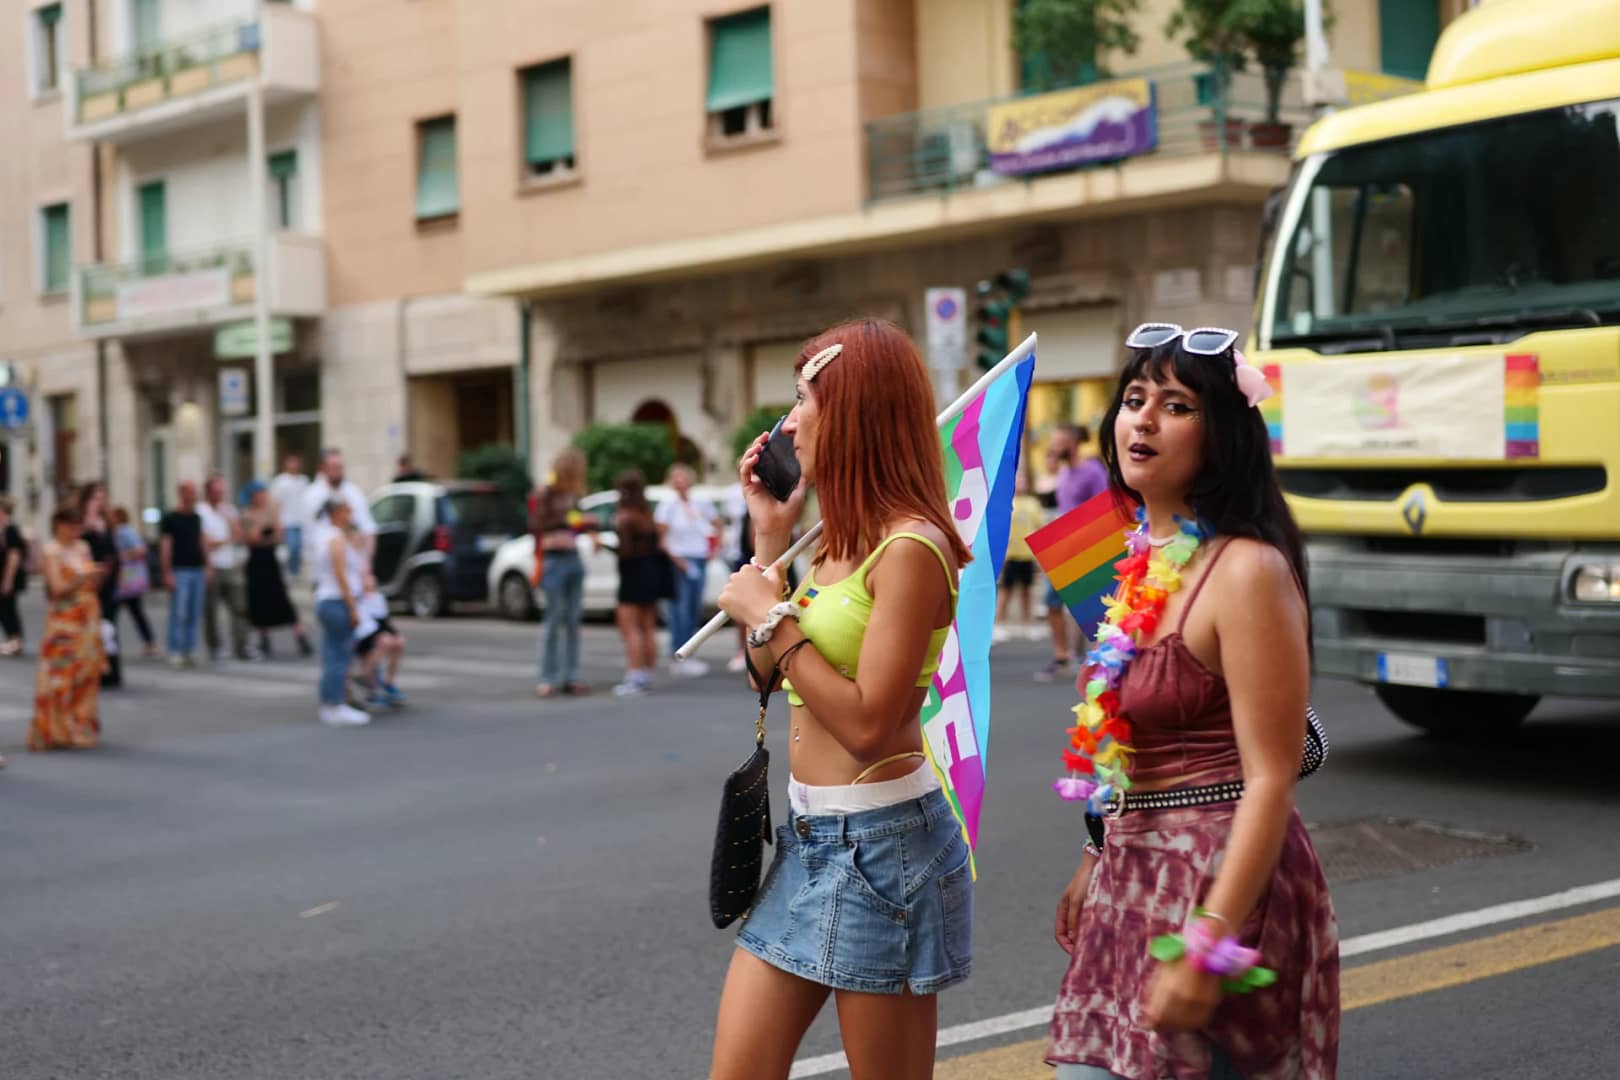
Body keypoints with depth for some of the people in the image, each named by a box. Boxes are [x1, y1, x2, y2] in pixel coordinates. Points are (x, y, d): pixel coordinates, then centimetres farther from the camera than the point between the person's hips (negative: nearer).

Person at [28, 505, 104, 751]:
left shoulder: (83, 548, 12)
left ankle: (81, 726, 14)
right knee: (61, 673, -7)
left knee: (86, 674, 7)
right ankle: (56, 731, -4)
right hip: (63, 622, -6)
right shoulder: (51, 552, -6)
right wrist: (83, 578, -22)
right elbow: (58, 588, -13)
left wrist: (97, 576, -5)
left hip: (88, 620, 6)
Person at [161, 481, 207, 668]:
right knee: (178, 613, -8)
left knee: (194, 614, 7)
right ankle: (175, 652, -4)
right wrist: (167, 573, -13)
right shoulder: (170, 518, -4)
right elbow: (165, 546, -7)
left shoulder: (196, 518, 15)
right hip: (179, 571, -6)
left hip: (197, 570, 6)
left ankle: (189, 651, 12)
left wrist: (206, 567, 12)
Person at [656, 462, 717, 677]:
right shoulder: (668, 506, -4)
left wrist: (714, 545, 13)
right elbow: (660, 538, -7)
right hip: (678, 562, -5)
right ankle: (679, 657, -6)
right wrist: (675, 559, -16)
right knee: (680, 609, -9)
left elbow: (716, 522, 27)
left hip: (699, 560, 5)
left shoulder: (701, 505, 10)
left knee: (696, 609, 7)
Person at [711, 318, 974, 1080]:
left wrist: (773, 618, -15)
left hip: (878, 843, -9)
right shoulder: (840, 539, 11)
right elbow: (770, 675, 16)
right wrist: (769, 537, 11)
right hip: (808, 837, 9)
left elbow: (867, 723, -23)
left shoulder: (910, 547, -17)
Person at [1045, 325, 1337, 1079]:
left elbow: (1271, 780, -20)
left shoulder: (1247, 571, -17)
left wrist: (1209, 946, -23)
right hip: (1135, 877, 8)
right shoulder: (1147, 559, 8)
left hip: (1222, 878, -8)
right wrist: (1095, 865, 20)